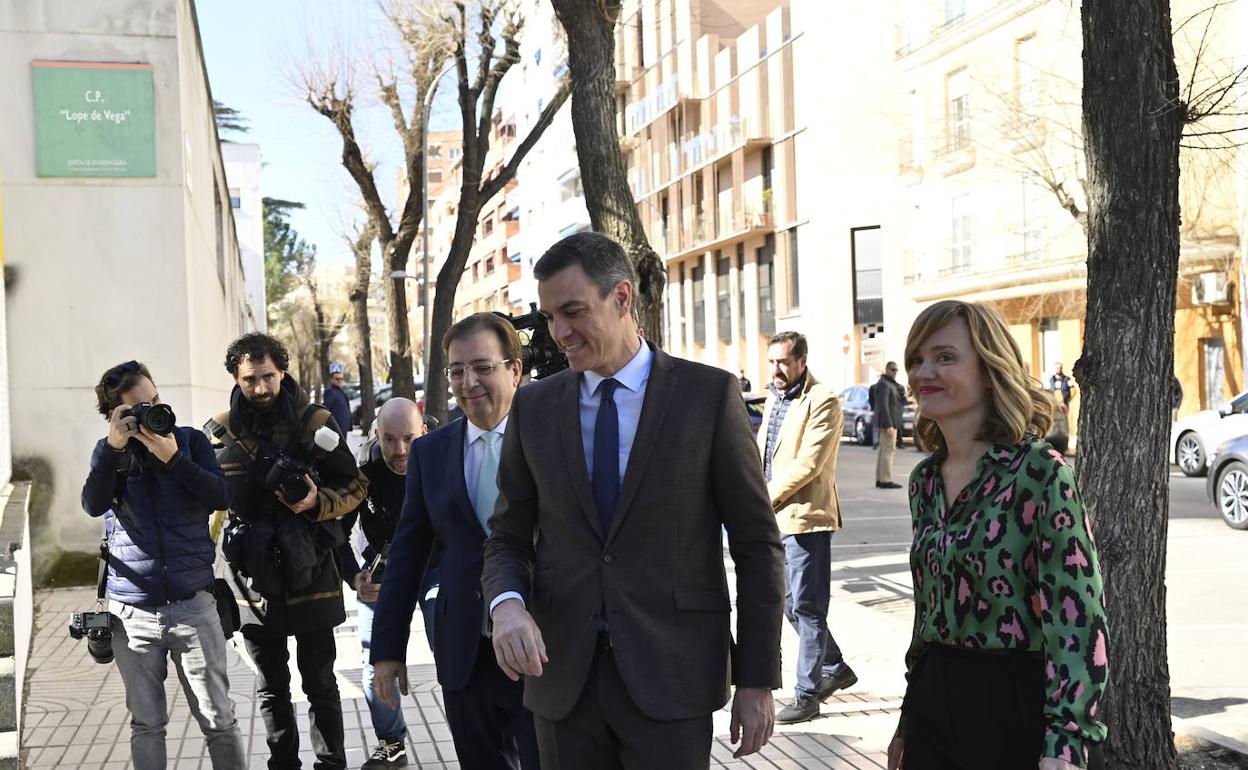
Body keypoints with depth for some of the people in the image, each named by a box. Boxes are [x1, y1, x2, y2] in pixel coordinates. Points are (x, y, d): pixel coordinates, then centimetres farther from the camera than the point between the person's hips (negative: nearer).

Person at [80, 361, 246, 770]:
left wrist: (173, 457, -19)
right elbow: (93, 505, -12)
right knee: (147, 725, 8)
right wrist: (115, 446, -20)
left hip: (193, 605, 0)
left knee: (219, 720, 3)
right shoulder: (109, 452, 5)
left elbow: (220, 497, -9)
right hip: (133, 612, 1)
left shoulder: (191, 441, 4)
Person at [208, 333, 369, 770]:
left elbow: (355, 486, 0)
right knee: (271, 689, 14)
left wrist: (318, 501, -20)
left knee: (320, 684, 7)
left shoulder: (315, 422, -4)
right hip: (255, 575, 2)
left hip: (309, 573, -2)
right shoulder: (220, 432, 2)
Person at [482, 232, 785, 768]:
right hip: (563, 678, 3)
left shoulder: (709, 394, -3)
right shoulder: (534, 407, 6)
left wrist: (757, 681, -3)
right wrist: (506, 603, -12)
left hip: (670, 679, -3)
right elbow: (508, 537, 11)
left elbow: (757, 545, -2)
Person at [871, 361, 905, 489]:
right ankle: (886, 481, -11)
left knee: (882, 450, 11)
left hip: (885, 423, 11)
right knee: (889, 450, -10)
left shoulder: (890, 384, 18)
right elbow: (883, 406, -22)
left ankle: (880, 479, 15)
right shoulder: (884, 384, -14)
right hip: (888, 422, -11)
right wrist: (888, 425, -25)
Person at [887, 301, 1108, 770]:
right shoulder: (925, 480, 7)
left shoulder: (1039, 471, -13)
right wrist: (908, 722, 18)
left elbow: (1076, 614, -16)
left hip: (1012, 709, -6)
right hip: (933, 701, 6)